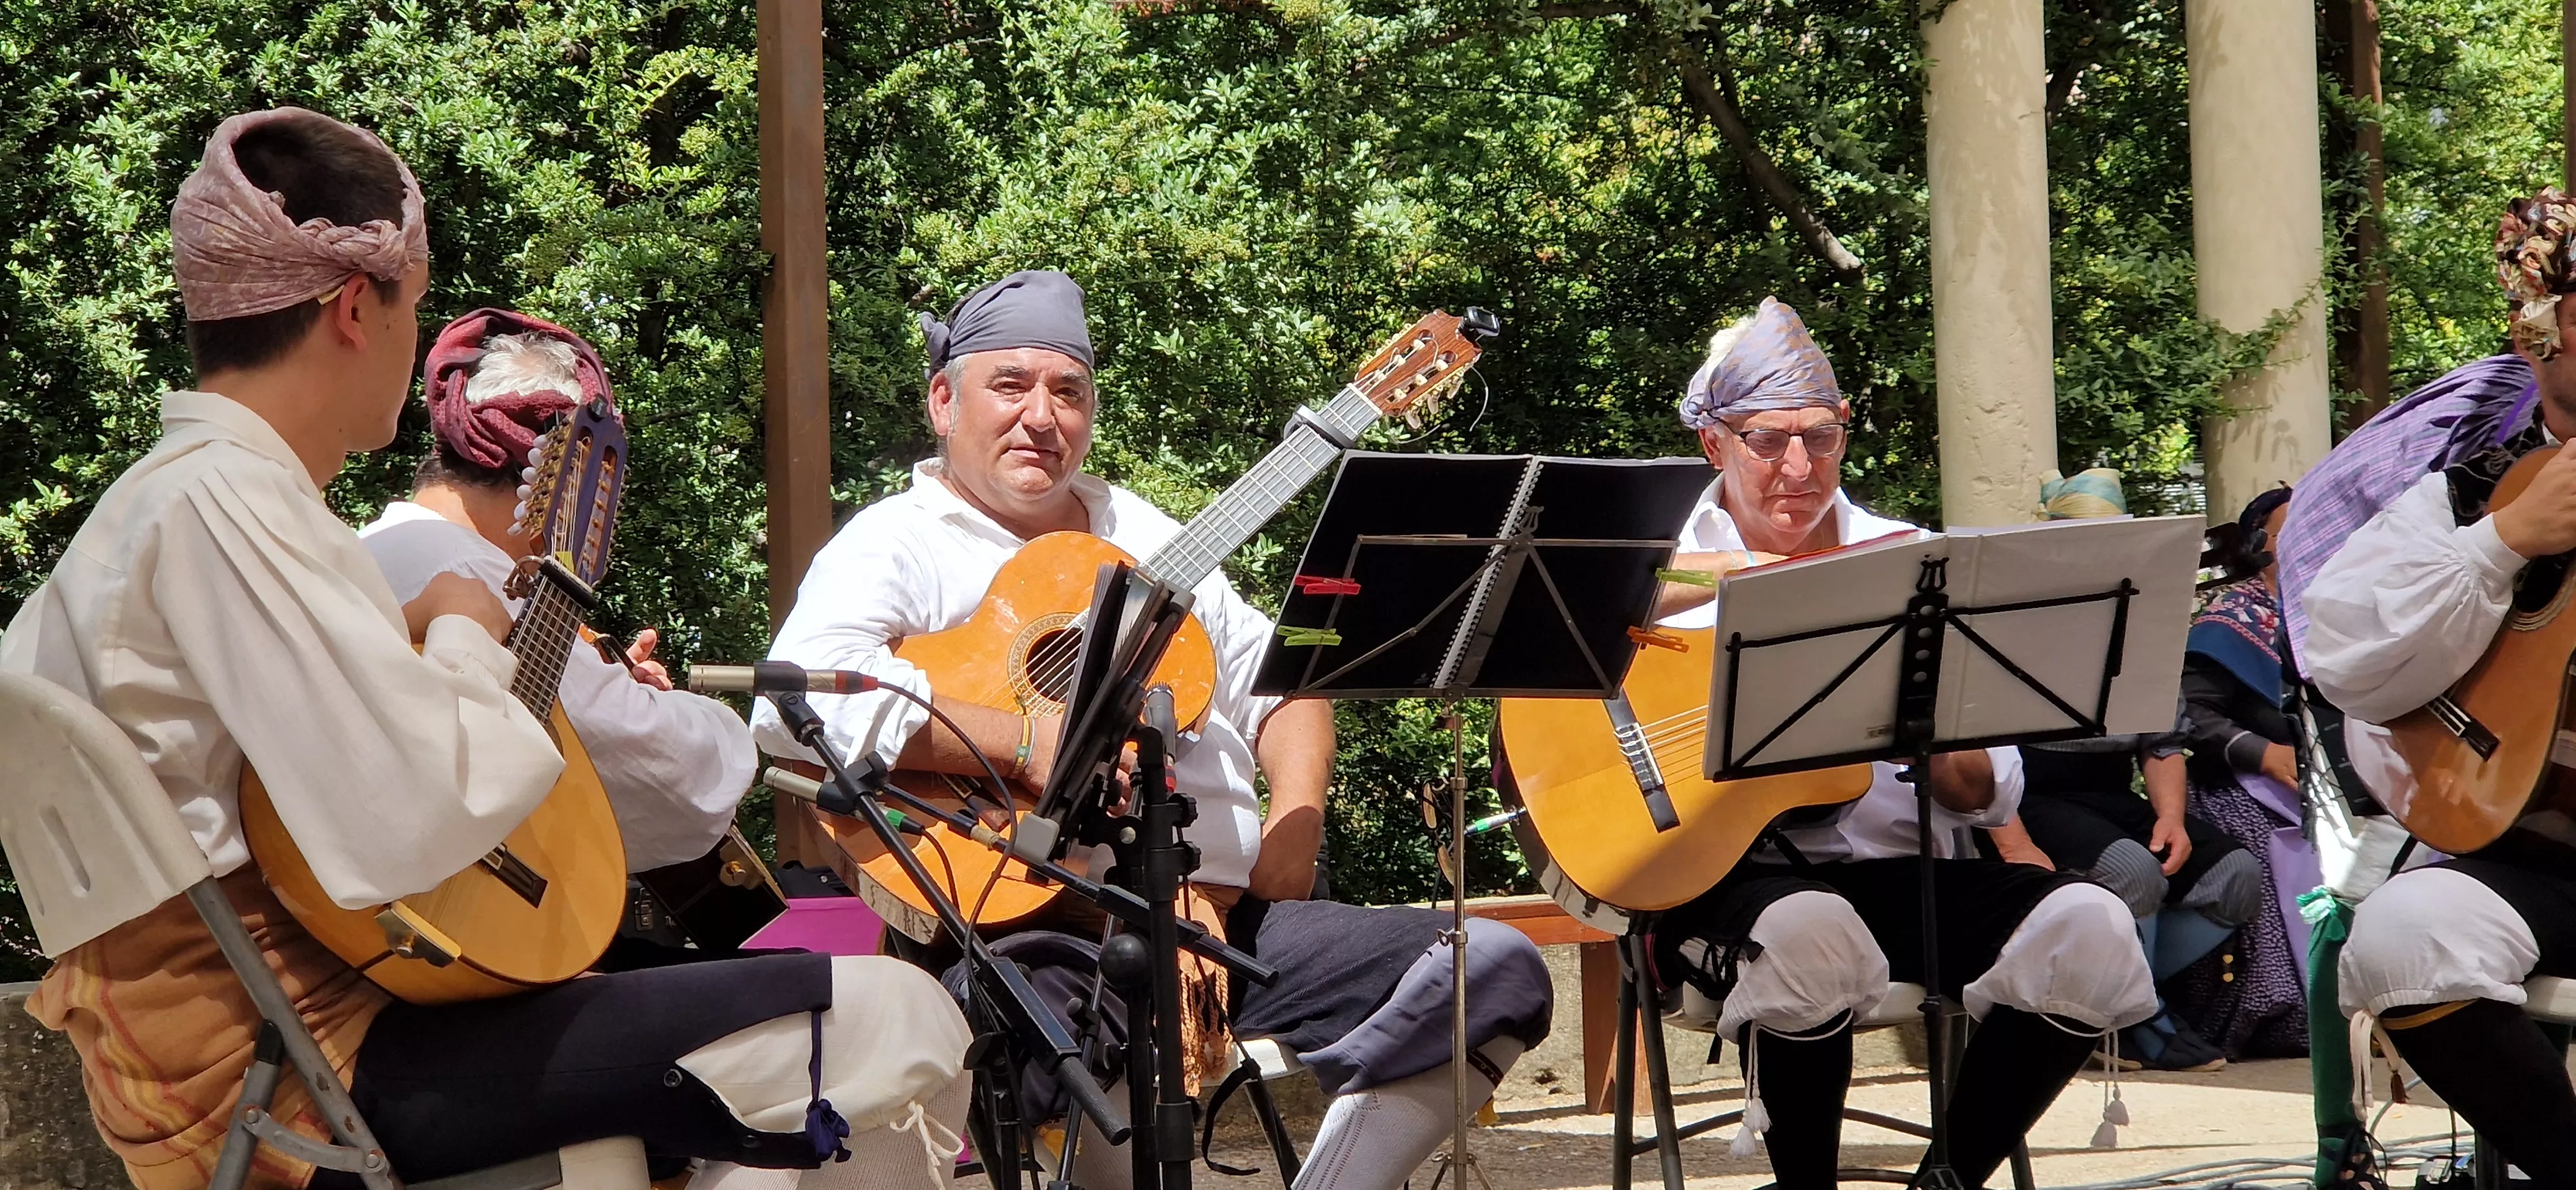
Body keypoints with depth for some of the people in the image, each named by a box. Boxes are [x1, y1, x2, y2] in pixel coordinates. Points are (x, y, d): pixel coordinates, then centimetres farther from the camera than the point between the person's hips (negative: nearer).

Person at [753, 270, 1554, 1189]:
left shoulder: (1142, 532, 25)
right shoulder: (898, 544, 3)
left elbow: (1274, 684, 27)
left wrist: (1296, 817, 6)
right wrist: (1026, 742, -19)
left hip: (1227, 911, 7)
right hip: (1038, 929, -7)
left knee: (1497, 971, -9)